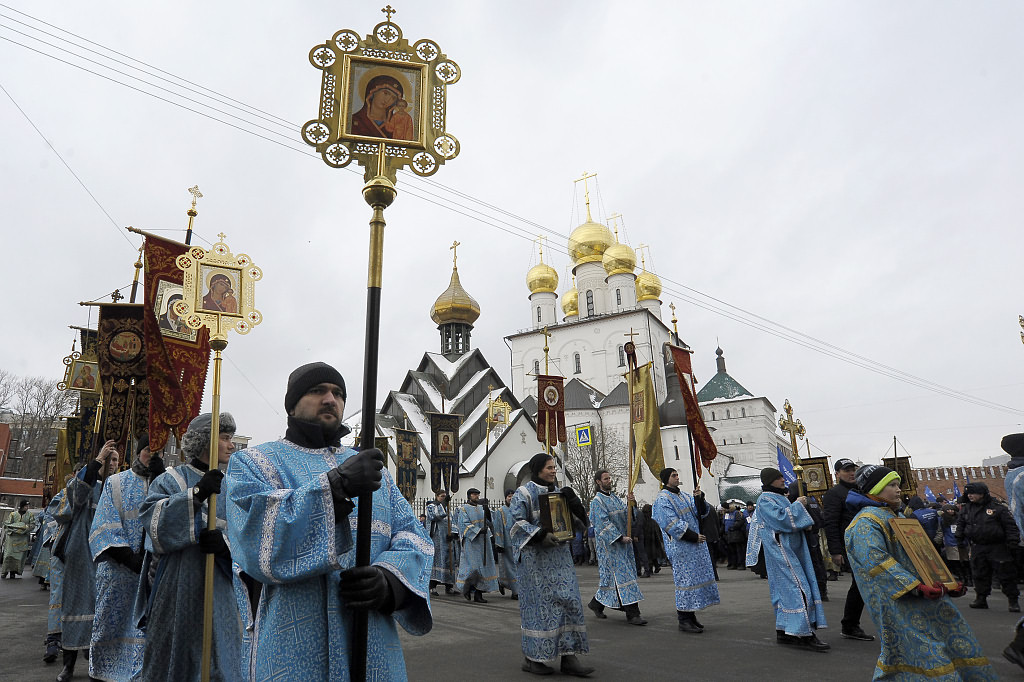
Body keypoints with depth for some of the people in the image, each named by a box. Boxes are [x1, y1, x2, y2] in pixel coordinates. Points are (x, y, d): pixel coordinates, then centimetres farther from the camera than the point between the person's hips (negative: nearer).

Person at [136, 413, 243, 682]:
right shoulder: (172, 480, 1)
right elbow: (153, 520, -17)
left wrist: (226, 543, -19)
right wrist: (196, 494, -28)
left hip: (221, 596, 3)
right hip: (178, 592, -3)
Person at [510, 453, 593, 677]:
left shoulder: (558, 491, 14)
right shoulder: (525, 492, -6)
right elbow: (517, 521, -14)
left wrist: (575, 505, -4)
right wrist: (541, 535, -24)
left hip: (559, 553, 6)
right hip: (536, 556, -6)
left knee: (568, 600, 2)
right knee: (539, 604, -2)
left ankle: (568, 657, 8)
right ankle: (532, 658, 12)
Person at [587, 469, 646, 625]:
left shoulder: (616, 498, 15)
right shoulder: (597, 501, -8)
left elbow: (627, 516, 10)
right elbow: (603, 523, -16)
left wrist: (631, 504, -8)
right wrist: (620, 537, -20)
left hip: (623, 542, 8)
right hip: (610, 544, -7)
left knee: (611, 576, 11)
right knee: (621, 576, -9)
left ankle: (597, 603, 26)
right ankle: (632, 614, -7)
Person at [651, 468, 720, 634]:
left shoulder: (684, 496, 15)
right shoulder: (663, 500, -10)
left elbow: (702, 512, 11)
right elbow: (672, 525, -17)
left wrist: (699, 498, -7)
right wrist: (693, 537, -16)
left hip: (695, 543, 8)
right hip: (680, 547, -8)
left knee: (695, 577, 10)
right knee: (685, 579, -6)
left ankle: (689, 615, 20)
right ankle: (683, 619, 2)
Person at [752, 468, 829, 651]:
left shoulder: (780, 497, 18)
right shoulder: (765, 500, -11)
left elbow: (792, 522, 26)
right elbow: (780, 519, -24)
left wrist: (800, 506, 6)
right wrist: (797, 505, -14)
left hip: (791, 550, 10)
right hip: (781, 551, -9)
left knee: (786, 590, 10)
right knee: (797, 589, -12)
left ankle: (783, 631, 15)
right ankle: (804, 634, -11)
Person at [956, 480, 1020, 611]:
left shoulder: (997, 507, -8)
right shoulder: (967, 508, 7)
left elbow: (1010, 525, -6)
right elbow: (960, 523, 20)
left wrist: (1012, 542, -11)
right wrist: (959, 538, 17)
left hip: (997, 548, -4)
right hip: (977, 548, 5)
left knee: (1006, 574, 1)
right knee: (980, 575, 9)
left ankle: (1013, 600, 13)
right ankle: (981, 599, 18)